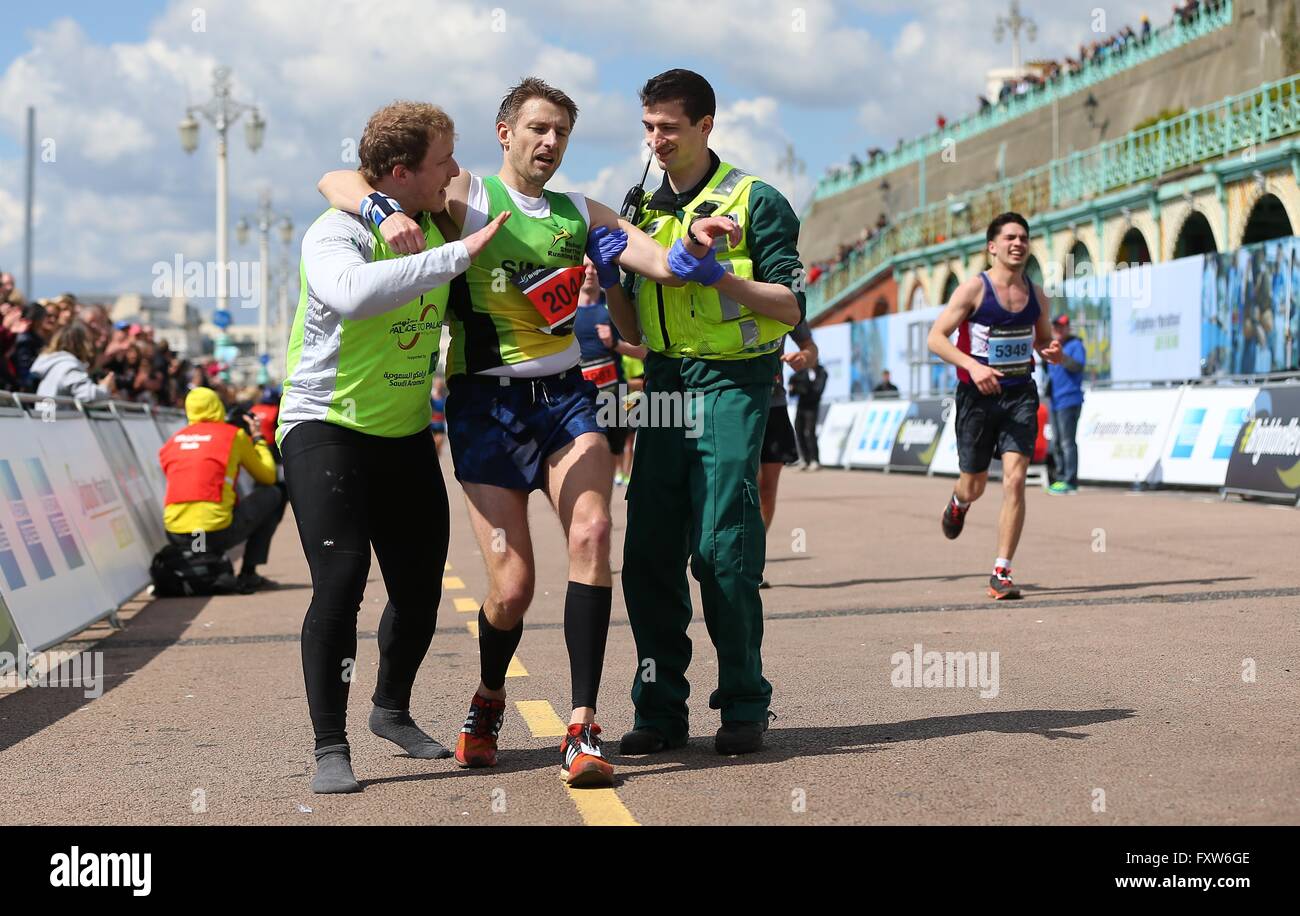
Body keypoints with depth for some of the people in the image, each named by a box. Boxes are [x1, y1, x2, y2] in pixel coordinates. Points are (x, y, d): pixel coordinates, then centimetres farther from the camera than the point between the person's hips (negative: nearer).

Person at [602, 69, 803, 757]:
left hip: (732, 382, -5)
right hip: (666, 384, 5)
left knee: (722, 547, -12)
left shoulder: (755, 201, 0)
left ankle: (744, 702, 1)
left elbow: (791, 307, -6)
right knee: (649, 551, -1)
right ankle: (660, 708, 7)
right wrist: (613, 279, 2)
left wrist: (716, 274, -18)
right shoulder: (644, 209, 17)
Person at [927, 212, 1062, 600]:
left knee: (1014, 480, -13)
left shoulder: (1035, 294, 6)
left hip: (1020, 396, 2)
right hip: (977, 396, -2)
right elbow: (936, 337, -12)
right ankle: (958, 503, 49)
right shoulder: (974, 288, -8)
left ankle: (1001, 574, -10)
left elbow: (1043, 339, 22)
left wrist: (1051, 352, -3)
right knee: (975, 486, 9)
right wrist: (972, 365, -27)